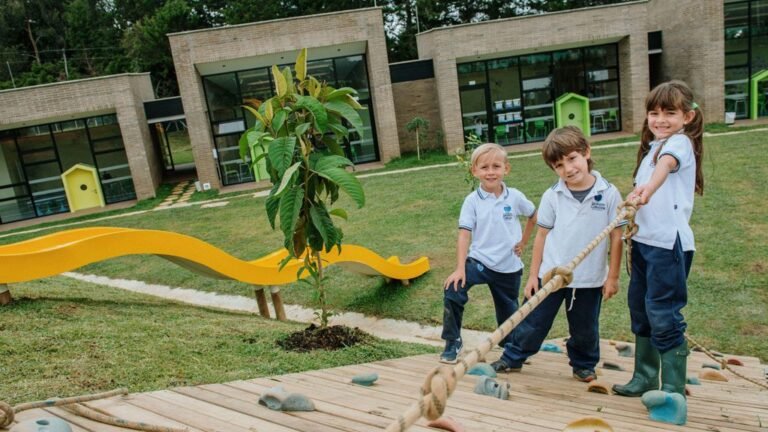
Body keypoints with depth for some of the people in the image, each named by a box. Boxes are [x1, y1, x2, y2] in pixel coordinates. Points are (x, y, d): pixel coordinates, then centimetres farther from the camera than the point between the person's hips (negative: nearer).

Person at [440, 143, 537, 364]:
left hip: (509, 267, 1)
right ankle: (453, 343, -7)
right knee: (452, 290, -24)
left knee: (509, 315, 14)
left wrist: (523, 242, 12)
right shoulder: (472, 201, -9)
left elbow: (534, 217, 14)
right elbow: (464, 235, -15)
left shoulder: (515, 197, -5)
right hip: (479, 261, -1)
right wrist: (460, 268, -23)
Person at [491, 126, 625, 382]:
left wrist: (612, 276, 0)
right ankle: (512, 358, 30)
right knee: (533, 322, 11)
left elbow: (616, 237, -3)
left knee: (585, 329, 16)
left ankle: (584, 365, 41)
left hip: (590, 279, 0)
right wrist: (533, 275, 1)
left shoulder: (609, 194, -8)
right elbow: (542, 236, 0)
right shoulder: (552, 196, -5)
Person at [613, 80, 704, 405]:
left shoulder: (680, 142, -8)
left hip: (669, 241, -9)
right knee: (639, 306, 15)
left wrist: (648, 188, -51)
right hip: (645, 239, 9)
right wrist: (632, 217, 10)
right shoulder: (652, 147, 18)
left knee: (662, 312, -6)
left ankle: (673, 388, 9)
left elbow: (666, 165, -32)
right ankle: (646, 377, 29)